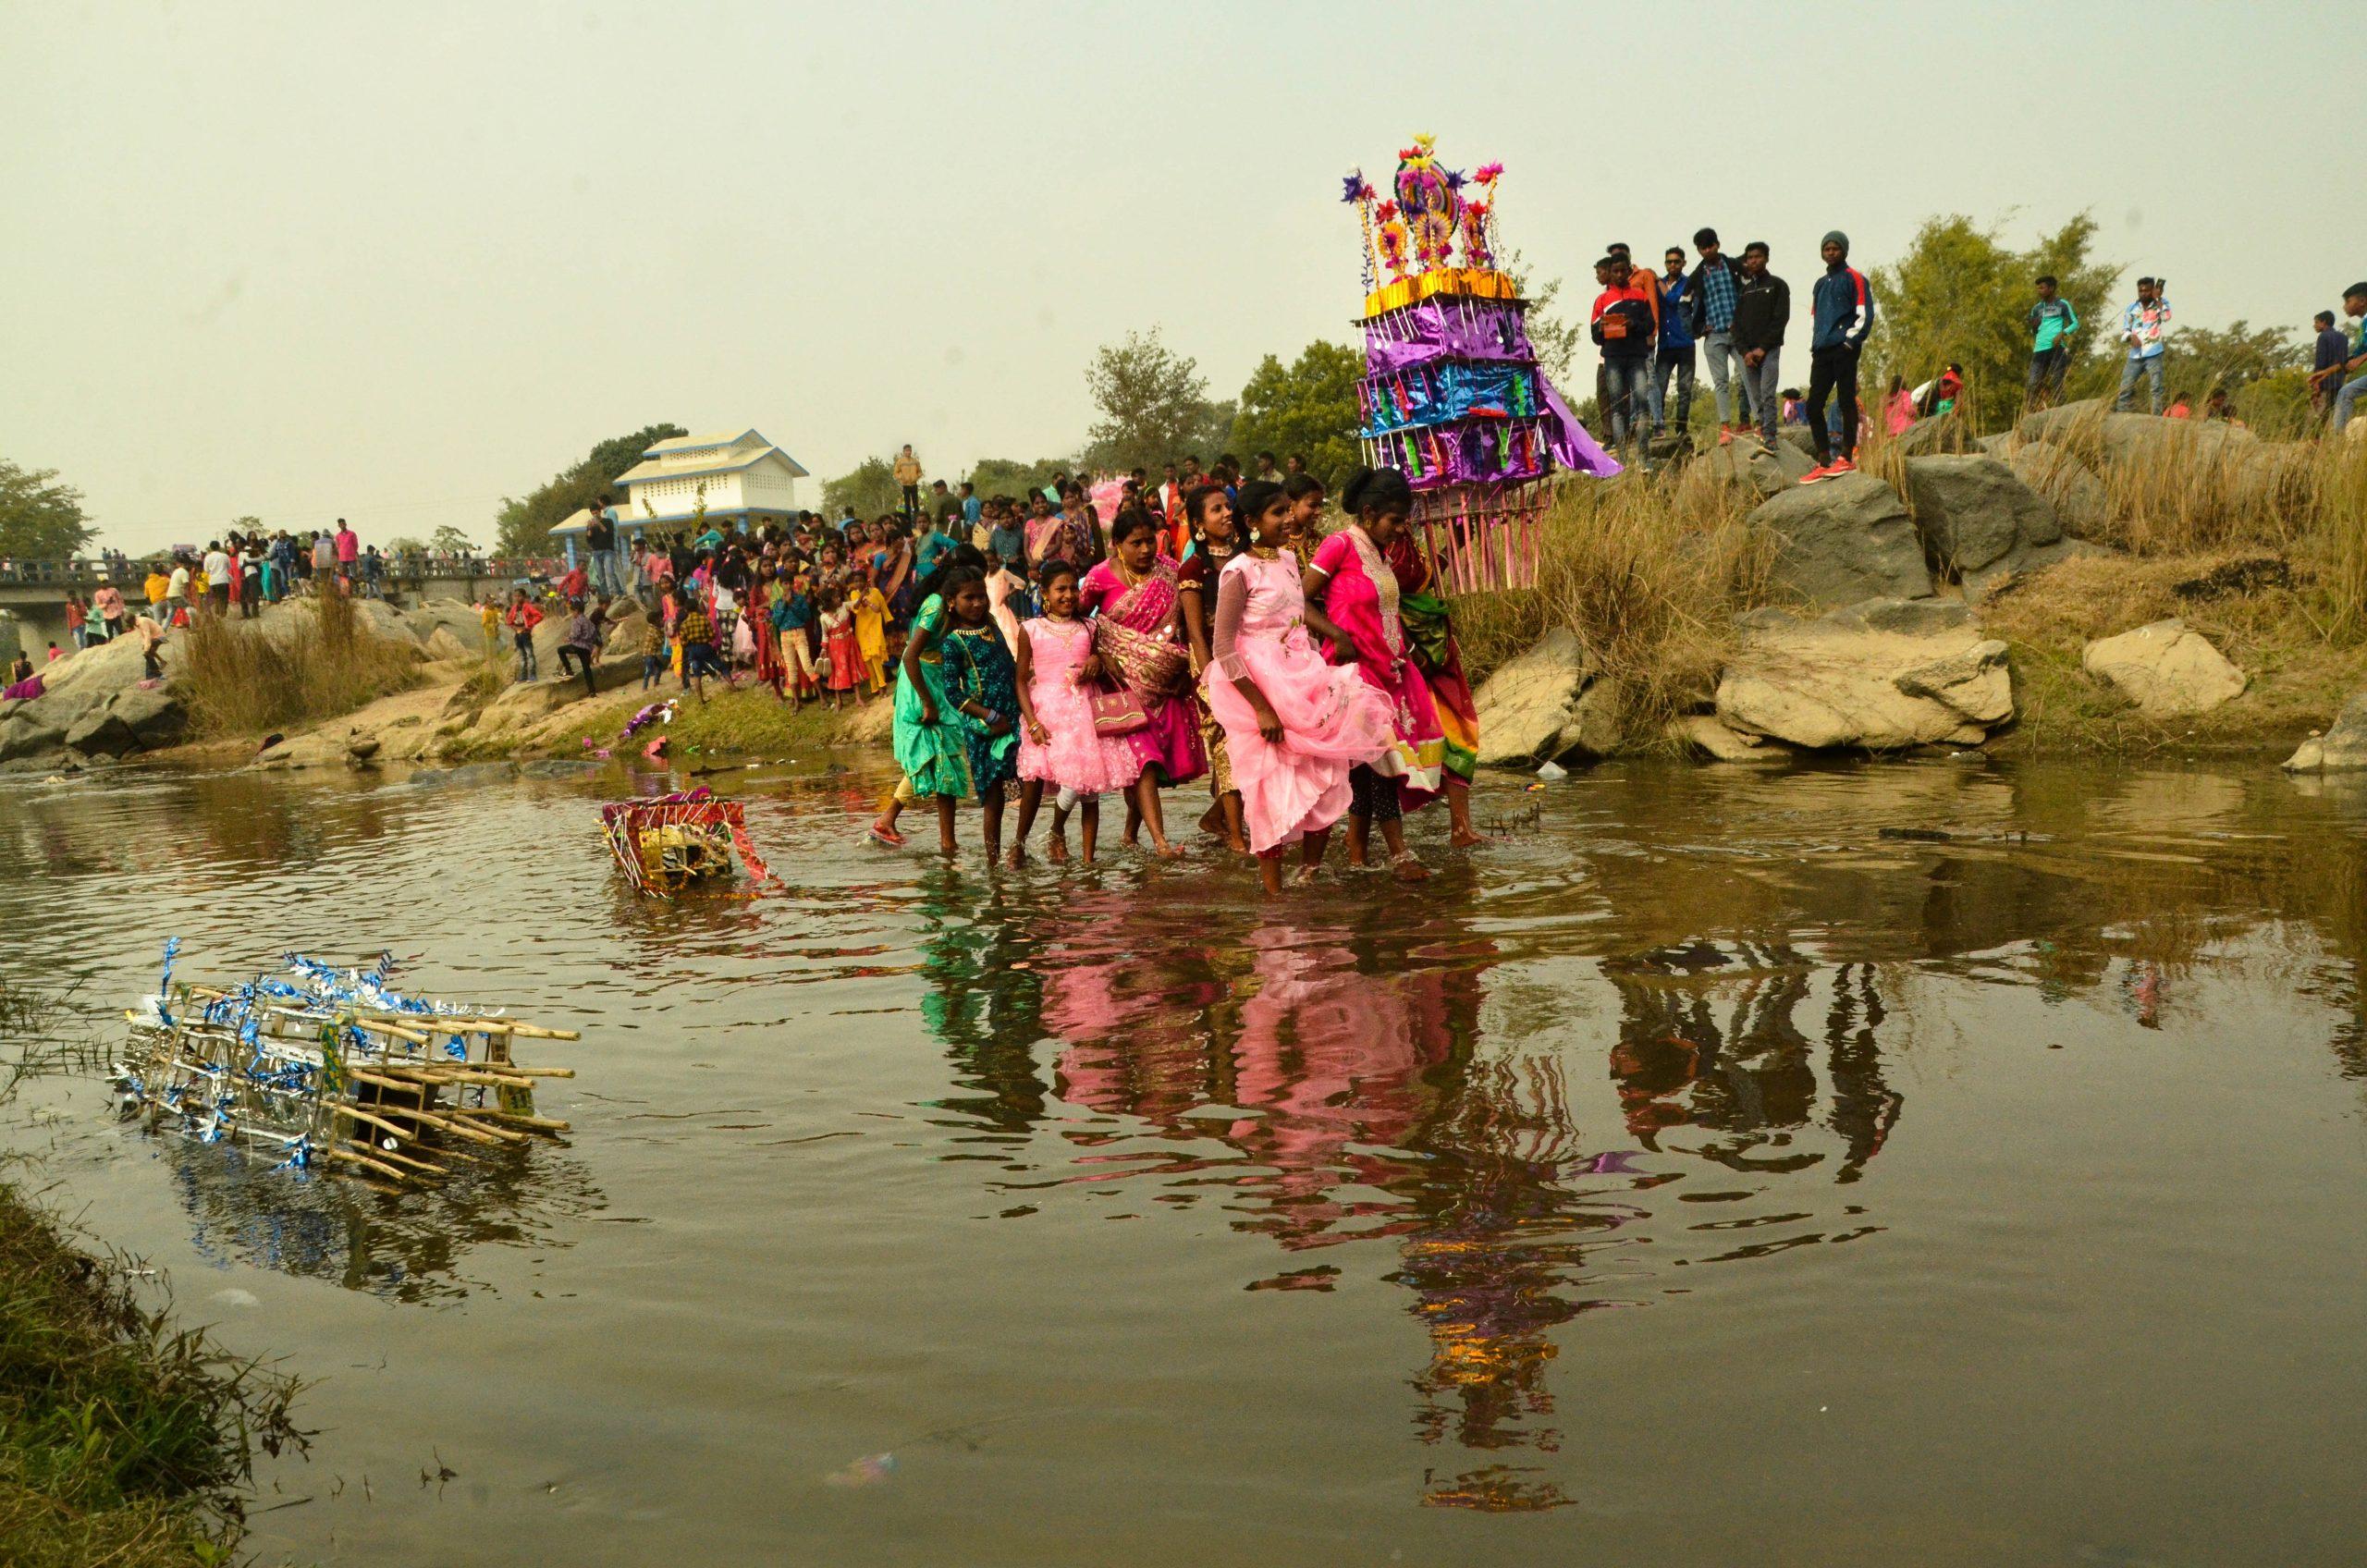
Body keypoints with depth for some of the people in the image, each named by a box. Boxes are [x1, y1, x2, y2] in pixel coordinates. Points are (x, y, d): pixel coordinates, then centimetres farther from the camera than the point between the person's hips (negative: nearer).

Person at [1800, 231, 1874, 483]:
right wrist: (1813, 345, 15)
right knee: (1813, 406, 1)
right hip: (1821, 353, 7)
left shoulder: (1854, 278, 1)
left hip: (1843, 350, -7)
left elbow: (1865, 315, -6)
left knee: (1846, 402, -5)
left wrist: (1850, 342, -12)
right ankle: (1824, 463, 4)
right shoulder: (1820, 283, 22)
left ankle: (1846, 458, -2)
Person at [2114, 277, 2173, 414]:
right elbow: (2124, 330, 13)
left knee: (2156, 389, -7)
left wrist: (2157, 298, -13)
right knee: (2125, 389, 2)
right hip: (2134, 356, 4)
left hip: (2153, 355, -4)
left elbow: (2166, 317, -16)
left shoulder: (2161, 304, 5)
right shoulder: (2132, 309, 13)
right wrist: (2131, 336, -8)